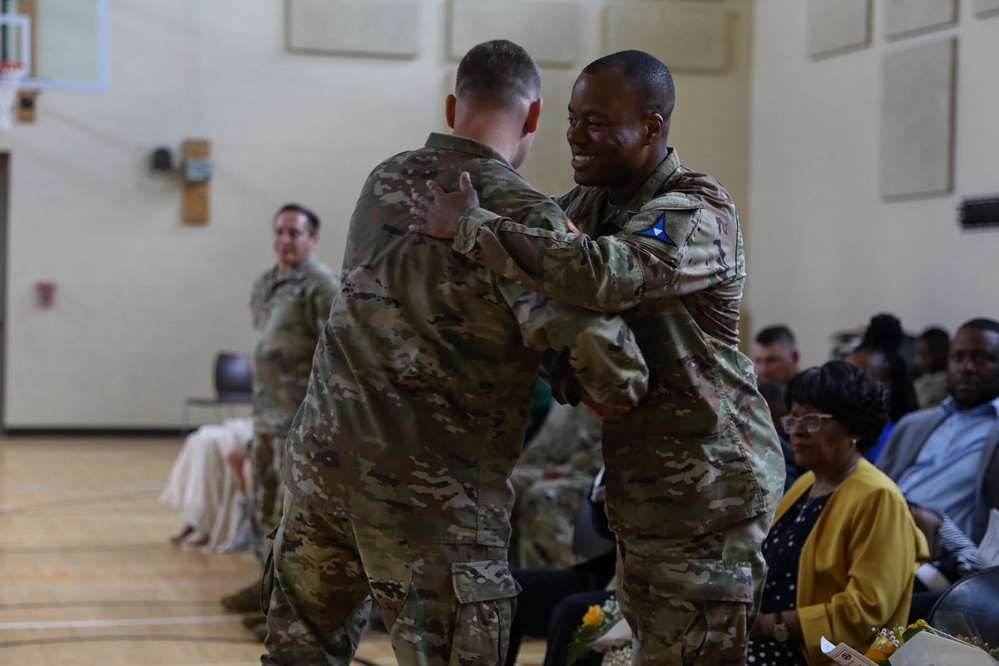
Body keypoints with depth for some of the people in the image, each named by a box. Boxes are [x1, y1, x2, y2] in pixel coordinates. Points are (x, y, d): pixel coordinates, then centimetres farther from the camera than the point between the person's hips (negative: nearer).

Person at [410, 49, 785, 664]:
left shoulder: (695, 216, -20)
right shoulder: (593, 202, 10)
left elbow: (601, 274, -38)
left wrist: (469, 225, -31)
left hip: (706, 484, -9)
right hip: (644, 485, 9)